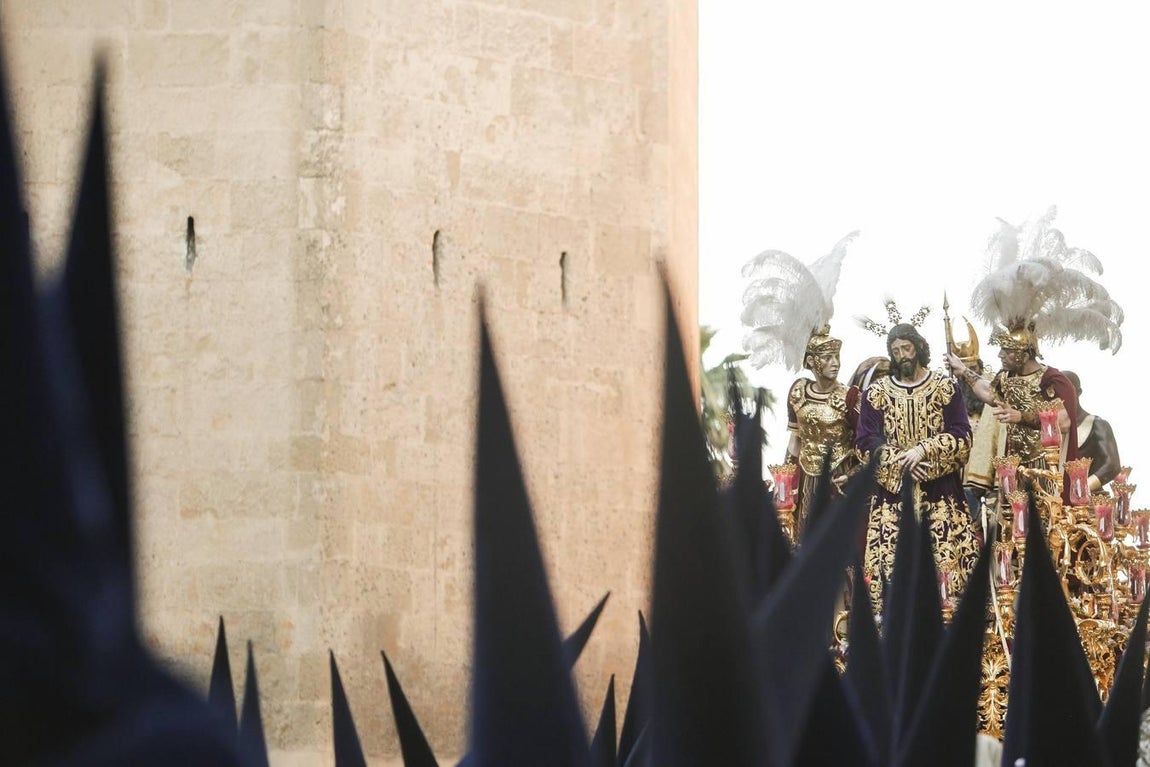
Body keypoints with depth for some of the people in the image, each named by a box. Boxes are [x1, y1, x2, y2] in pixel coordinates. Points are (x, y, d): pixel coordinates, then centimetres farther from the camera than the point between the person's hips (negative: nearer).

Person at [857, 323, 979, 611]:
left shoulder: (946, 388, 5)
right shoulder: (876, 393, 8)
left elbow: (961, 436, -1)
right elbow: (865, 442, 2)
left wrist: (923, 450, -14)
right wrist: (901, 463, -11)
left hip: (940, 491, -1)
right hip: (892, 488, 1)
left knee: (947, 557, -8)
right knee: (892, 559, -7)